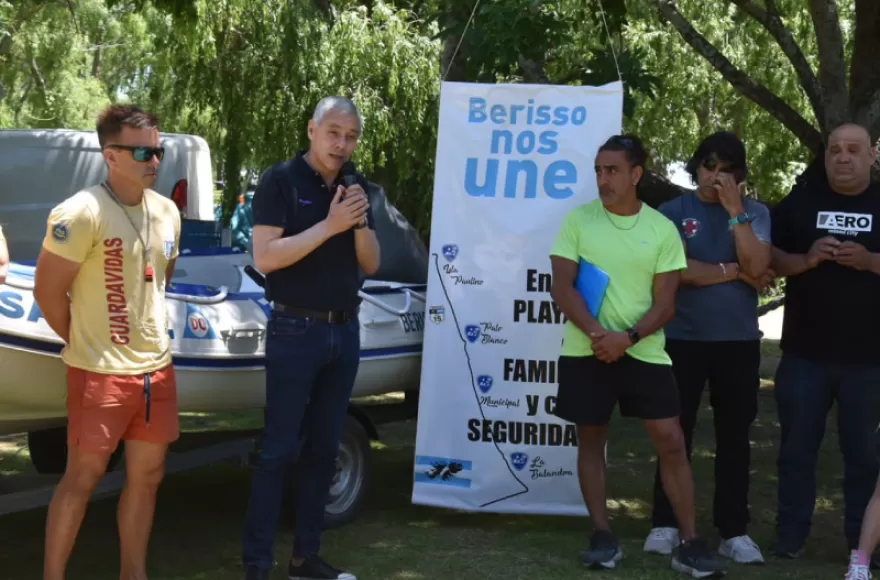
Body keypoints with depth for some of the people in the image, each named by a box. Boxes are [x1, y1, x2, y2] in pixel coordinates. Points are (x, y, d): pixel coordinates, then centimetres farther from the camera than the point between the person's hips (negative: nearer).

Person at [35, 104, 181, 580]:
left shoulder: (167, 211, 6)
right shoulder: (81, 213, -17)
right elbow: (48, 292, -13)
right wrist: (84, 344, -2)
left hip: (156, 367, 7)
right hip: (100, 371, -7)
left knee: (147, 475, 13)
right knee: (83, 477, 2)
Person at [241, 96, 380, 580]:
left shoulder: (354, 188, 10)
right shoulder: (280, 181, -7)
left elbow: (371, 265, 8)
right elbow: (264, 257, -16)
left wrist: (360, 222, -10)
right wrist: (328, 225, -21)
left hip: (345, 331, 6)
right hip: (296, 331, -6)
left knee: (323, 448, 9)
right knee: (278, 449, -5)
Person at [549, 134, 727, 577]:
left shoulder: (662, 229, 1)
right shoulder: (578, 220, -1)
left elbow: (665, 303, -2)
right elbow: (562, 288, -6)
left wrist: (626, 338, -17)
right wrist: (597, 334, -18)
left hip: (644, 352, 0)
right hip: (586, 352, 0)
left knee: (671, 443, -2)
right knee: (591, 440, 6)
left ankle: (689, 544, 4)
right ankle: (602, 536, 17)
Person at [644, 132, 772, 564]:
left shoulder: (755, 213, 4)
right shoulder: (673, 212, 0)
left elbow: (758, 269, -11)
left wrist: (734, 210, -14)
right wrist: (733, 272, -10)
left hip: (739, 341, 1)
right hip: (682, 339, -1)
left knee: (734, 436, 6)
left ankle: (734, 531, 13)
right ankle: (665, 524, 14)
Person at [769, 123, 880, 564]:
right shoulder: (800, 202, 7)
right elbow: (769, 258, 3)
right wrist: (807, 259, -15)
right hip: (805, 353, 1)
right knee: (797, 448, 6)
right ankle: (790, 537, 16)